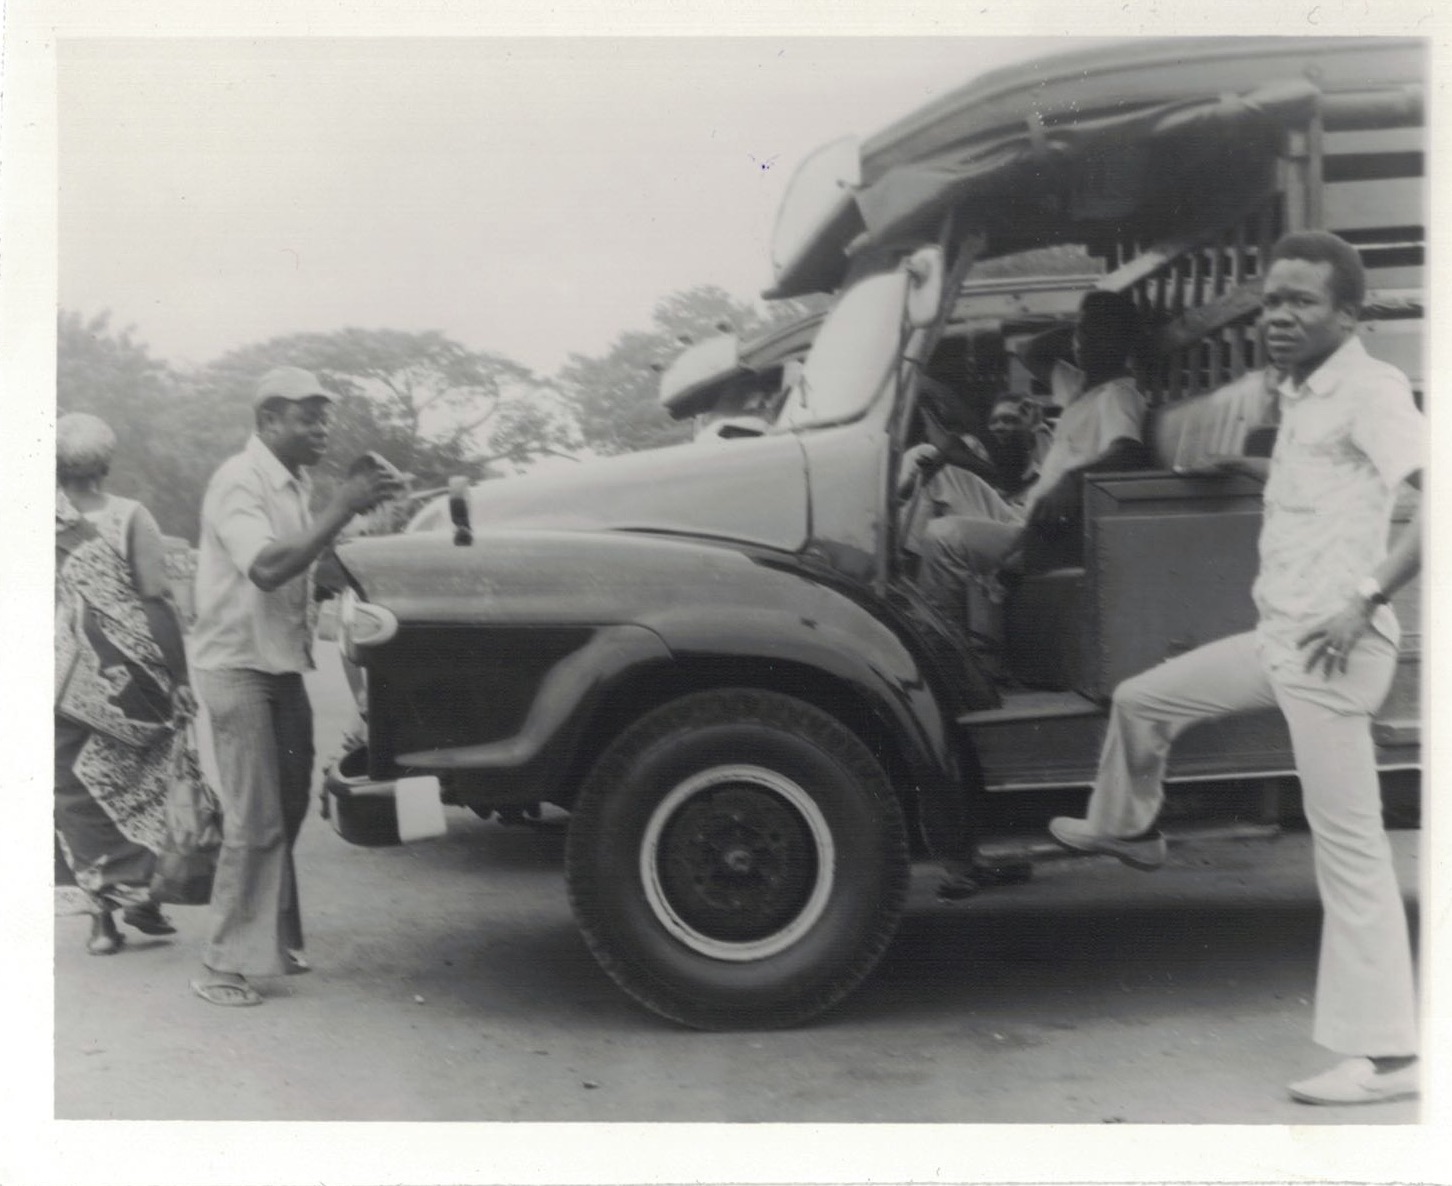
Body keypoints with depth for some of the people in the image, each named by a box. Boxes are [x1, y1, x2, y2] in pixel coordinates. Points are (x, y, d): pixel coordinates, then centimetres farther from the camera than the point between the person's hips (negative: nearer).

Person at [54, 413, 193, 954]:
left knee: (76, 793, 8)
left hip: (67, 680, 1)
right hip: (128, 677, -1)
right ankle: (133, 890, 7)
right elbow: (156, 602, -8)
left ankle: (101, 913, 7)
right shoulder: (129, 518, -5)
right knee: (134, 787, 13)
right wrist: (179, 677, -5)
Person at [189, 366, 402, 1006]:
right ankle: (222, 966, 1)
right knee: (255, 822, -8)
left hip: (281, 665, 9)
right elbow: (266, 568, -30)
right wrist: (342, 508, -31)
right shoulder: (239, 482, -15)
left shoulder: (294, 483, 12)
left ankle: (272, 942, 24)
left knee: (285, 812, 13)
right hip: (238, 666, -9)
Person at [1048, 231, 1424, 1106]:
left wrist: (1368, 597, -25)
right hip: (1279, 636, 9)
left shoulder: (1370, 390, -12)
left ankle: (1388, 1052, -2)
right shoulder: (1303, 395, 15)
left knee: (1350, 845, -7)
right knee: (1140, 699, 20)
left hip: (1331, 645, -9)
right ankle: (1126, 830, 47)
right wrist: (1236, 463, 32)